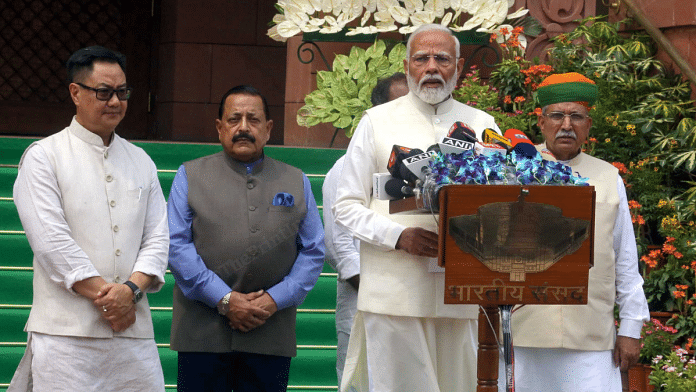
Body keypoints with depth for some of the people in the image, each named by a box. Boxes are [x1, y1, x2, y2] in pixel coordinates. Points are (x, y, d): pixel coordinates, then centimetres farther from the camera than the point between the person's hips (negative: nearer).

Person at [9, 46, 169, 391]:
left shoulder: (141, 162, 17)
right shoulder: (44, 157, 2)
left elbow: (157, 238, 10)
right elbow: (51, 241, -8)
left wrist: (131, 289, -9)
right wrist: (105, 295, -11)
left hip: (134, 331, 4)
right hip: (67, 333, -4)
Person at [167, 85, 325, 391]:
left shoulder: (296, 182, 14)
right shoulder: (190, 176, 9)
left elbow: (314, 252, 8)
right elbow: (176, 245, -2)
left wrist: (274, 299, -7)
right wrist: (224, 299, -11)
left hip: (271, 336, 2)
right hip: (202, 332, -1)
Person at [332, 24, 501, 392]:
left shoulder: (482, 125, 15)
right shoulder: (377, 122, 8)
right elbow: (346, 206, 4)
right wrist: (399, 236, -12)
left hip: (457, 292, 3)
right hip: (394, 291, -2)